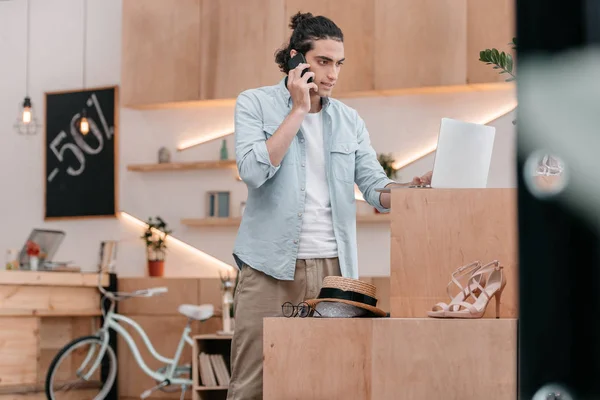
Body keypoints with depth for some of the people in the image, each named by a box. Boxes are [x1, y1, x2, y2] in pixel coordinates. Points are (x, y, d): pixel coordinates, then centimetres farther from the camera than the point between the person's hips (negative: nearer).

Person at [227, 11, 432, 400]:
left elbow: (376, 189, 5)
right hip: (271, 266, -3)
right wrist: (299, 110, -10)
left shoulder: (349, 119, 11)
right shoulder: (255, 103, 1)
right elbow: (254, 170, -14)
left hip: (333, 266, 3)